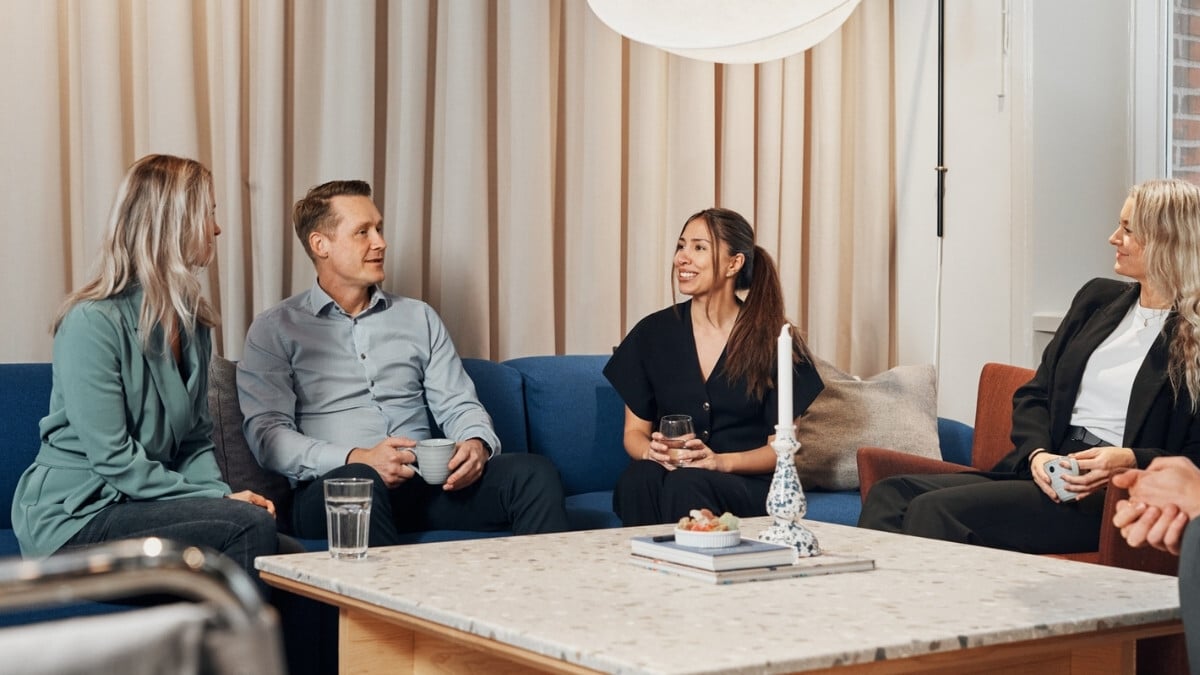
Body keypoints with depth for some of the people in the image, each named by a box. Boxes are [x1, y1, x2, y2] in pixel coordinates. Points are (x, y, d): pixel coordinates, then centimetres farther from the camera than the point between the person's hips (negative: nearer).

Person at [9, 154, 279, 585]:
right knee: (249, 526, -27)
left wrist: (219, 493, -6)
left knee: (287, 550, -21)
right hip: (73, 518, -7)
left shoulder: (192, 321, 13)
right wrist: (217, 500, -17)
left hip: (143, 503, 7)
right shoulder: (93, 322, -13)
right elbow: (113, 459, -17)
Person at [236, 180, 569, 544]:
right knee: (361, 481, -40)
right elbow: (267, 432, -4)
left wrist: (477, 444, -8)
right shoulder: (276, 329, 8)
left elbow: (458, 406, 17)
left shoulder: (418, 318, 21)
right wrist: (356, 458, -20)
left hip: (426, 484, 4)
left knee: (534, 472, -22)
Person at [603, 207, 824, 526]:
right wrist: (651, 452, -12)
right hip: (666, 471, 2)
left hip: (746, 486, -2)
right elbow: (634, 431, 12)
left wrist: (720, 461, -17)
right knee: (638, 477, -33)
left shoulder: (772, 339, 0)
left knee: (686, 484, -35)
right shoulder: (653, 332, 7)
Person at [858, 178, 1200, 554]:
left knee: (934, 510, -27)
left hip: (1105, 495, -7)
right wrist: (1037, 453, -3)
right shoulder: (1099, 298, 18)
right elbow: (1034, 395, 17)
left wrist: (1129, 461, -22)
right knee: (890, 494, -15)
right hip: (1047, 469, 7)